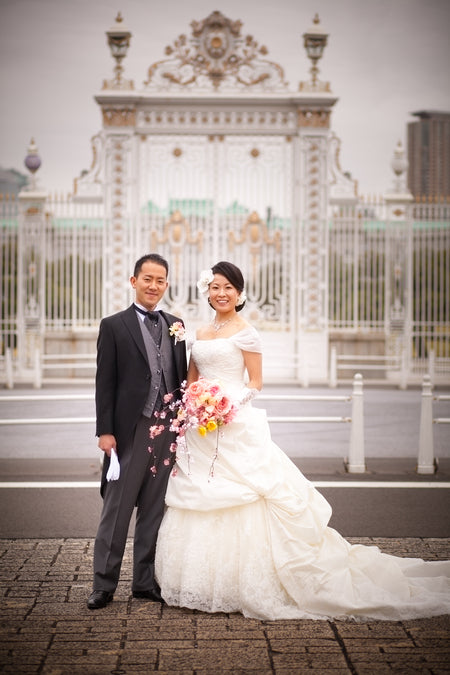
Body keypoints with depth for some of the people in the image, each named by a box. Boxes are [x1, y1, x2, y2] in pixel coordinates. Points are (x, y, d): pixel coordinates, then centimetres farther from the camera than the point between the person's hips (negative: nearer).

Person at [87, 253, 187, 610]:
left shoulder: (175, 325, 12)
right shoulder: (114, 326, 0)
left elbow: (182, 377, 15)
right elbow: (105, 383, -4)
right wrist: (105, 430, -10)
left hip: (168, 430, 4)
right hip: (130, 431, -4)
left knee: (154, 510, 11)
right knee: (117, 509, 1)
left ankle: (146, 581, 21)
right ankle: (104, 584, 10)